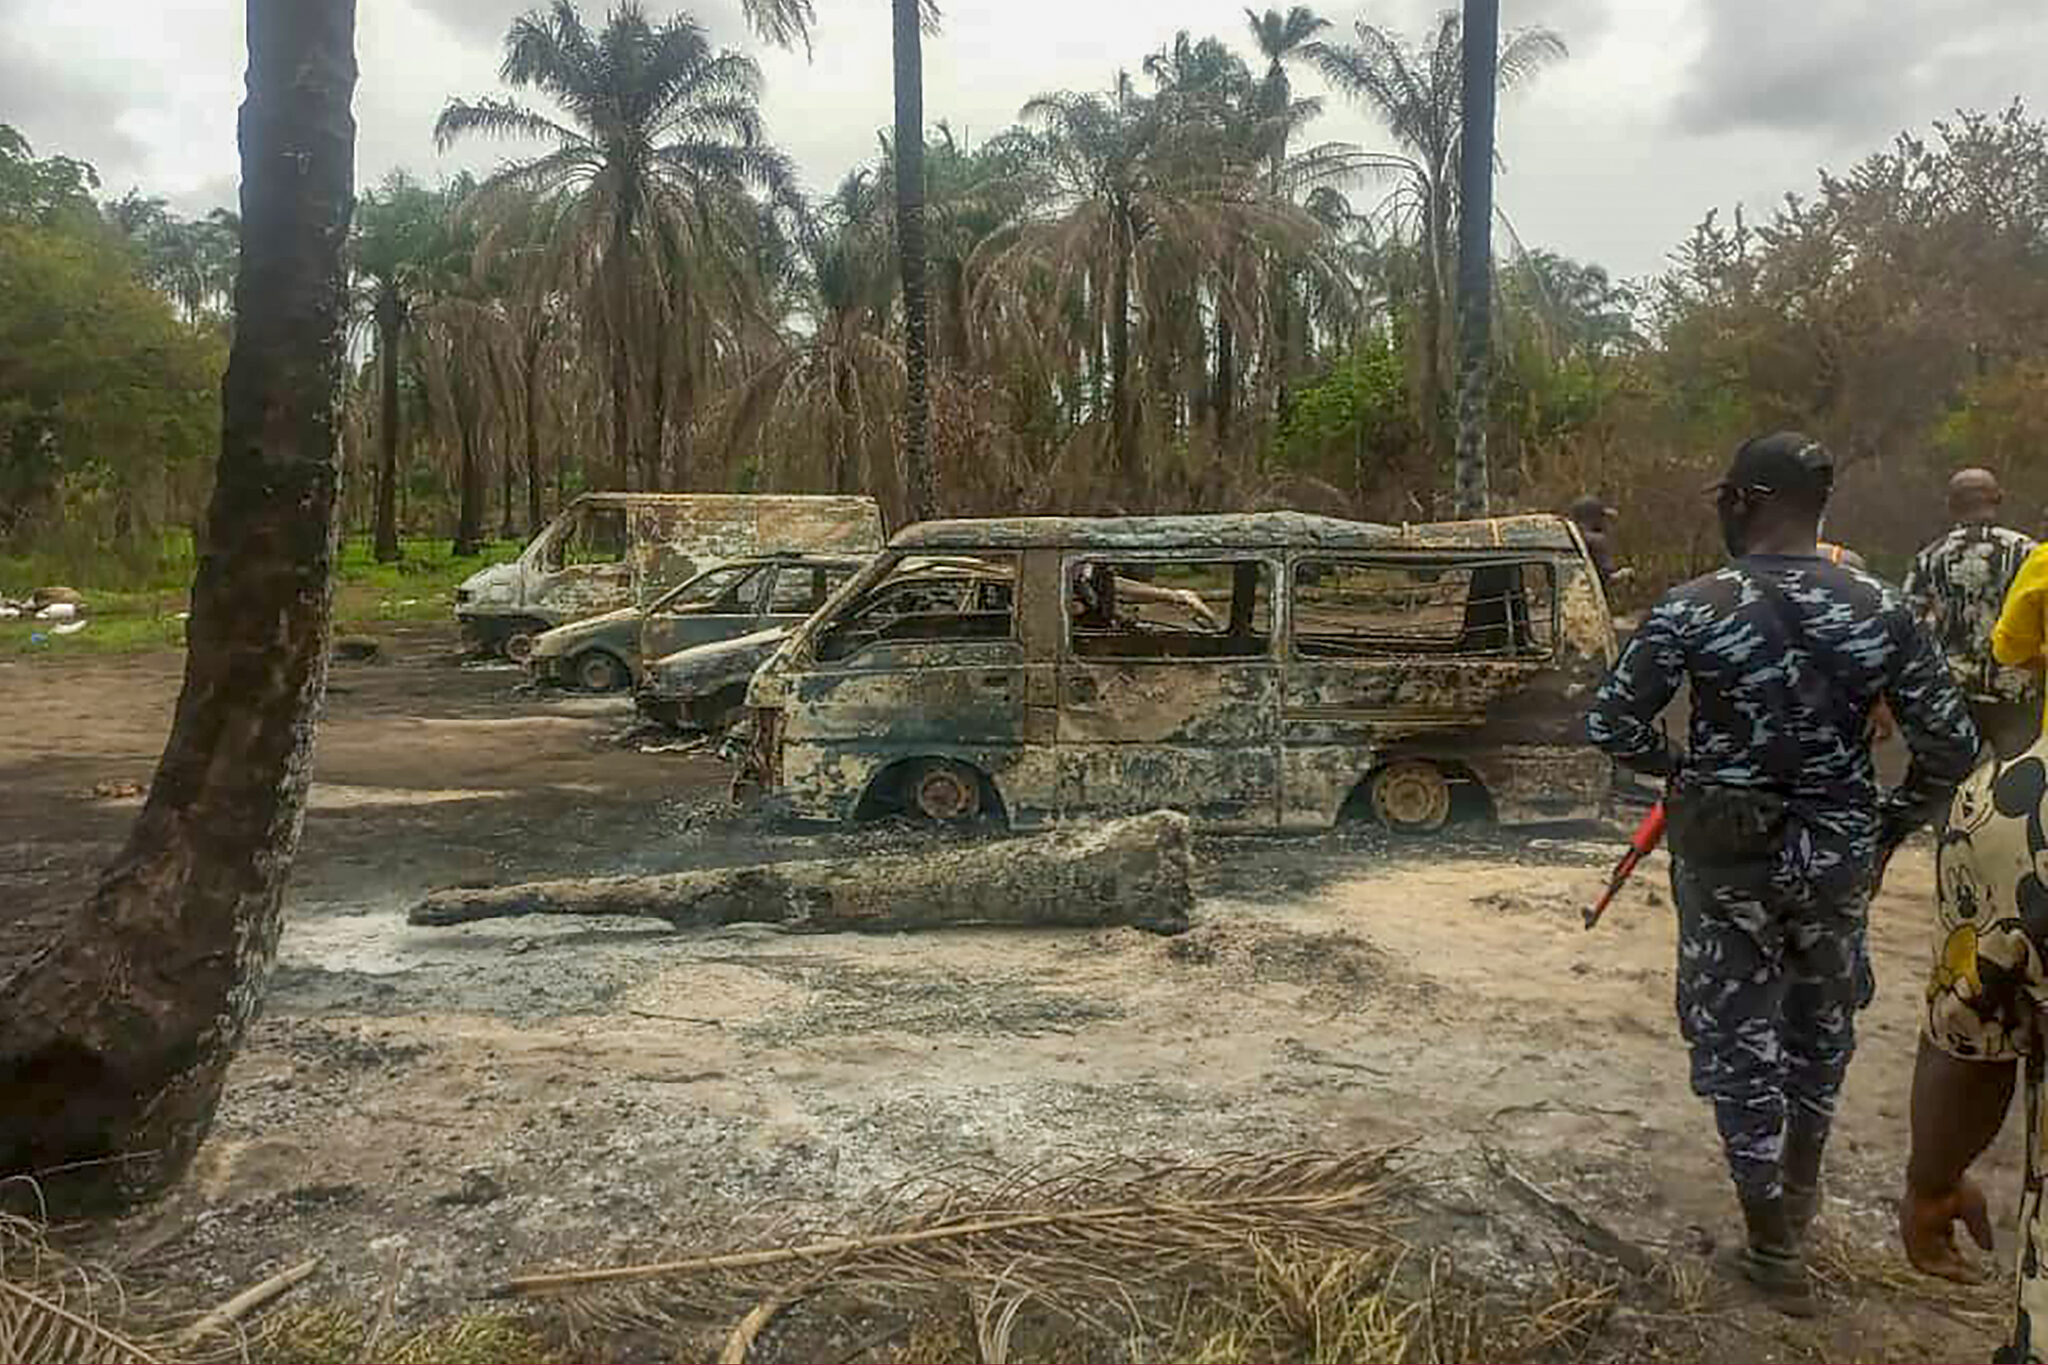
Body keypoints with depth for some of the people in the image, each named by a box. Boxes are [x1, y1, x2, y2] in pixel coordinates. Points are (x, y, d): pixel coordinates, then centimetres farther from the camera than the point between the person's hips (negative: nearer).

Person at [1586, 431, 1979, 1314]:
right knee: (1819, 1020, 25)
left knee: (1737, 1036, 11)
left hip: (1725, 852, -3)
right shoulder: (1882, 611, -7)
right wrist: (1887, 827, 10)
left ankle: (1776, 1250, 17)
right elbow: (1951, 747, -5)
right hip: (1837, 852, 3)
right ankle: (1802, 1186, 44)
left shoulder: (1694, 609, -15)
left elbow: (1610, 724, -12)